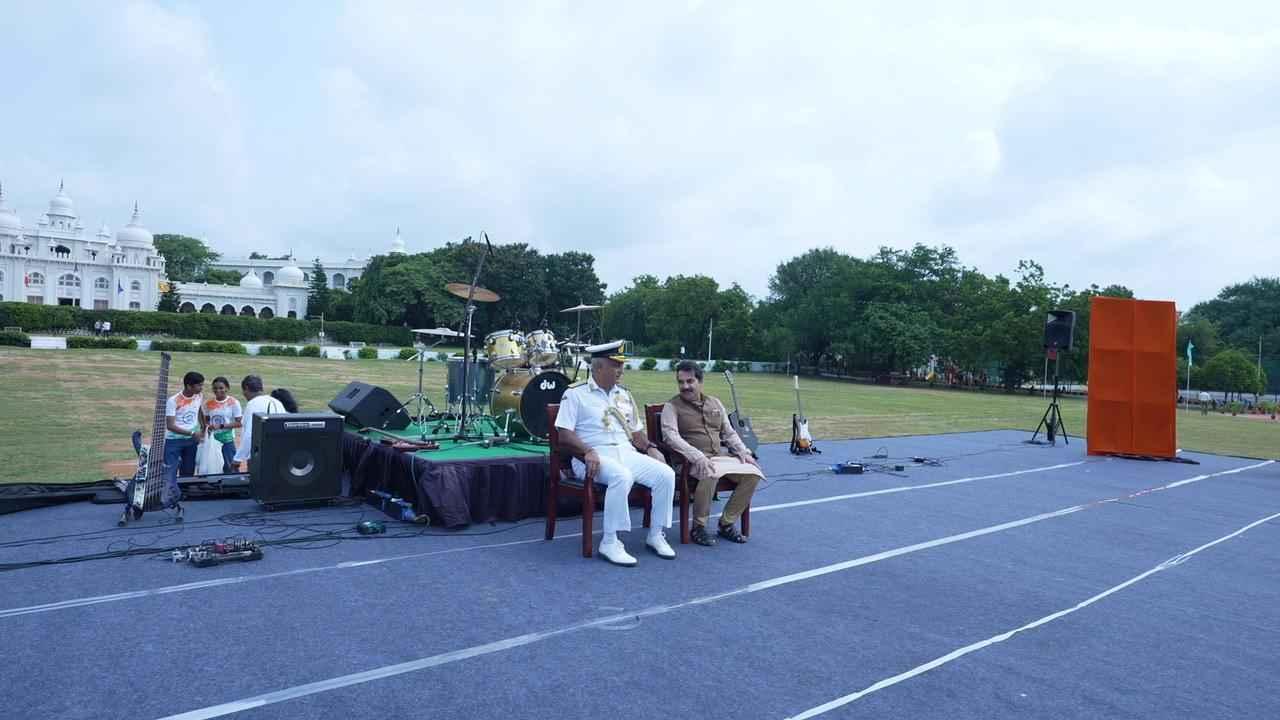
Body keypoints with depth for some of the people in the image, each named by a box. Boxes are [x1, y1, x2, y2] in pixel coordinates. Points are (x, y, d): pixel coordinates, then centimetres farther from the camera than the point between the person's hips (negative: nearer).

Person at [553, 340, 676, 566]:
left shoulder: (624, 395, 20)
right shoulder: (575, 394, 1)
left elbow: (636, 431, 24)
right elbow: (564, 435, -7)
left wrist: (650, 447, 4)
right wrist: (587, 451, -23)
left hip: (626, 453, 6)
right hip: (595, 457, -6)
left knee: (666, 473, -17)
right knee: (622, 477, -37)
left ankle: (656, 535, -3)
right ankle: (610, 543, -26)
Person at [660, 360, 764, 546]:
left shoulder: (715, 403, 18)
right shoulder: (672, 406, 0)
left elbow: (729, 433, 23)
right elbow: (670, 435, -16)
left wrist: (743, 452, 4)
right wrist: (697, 456, -29)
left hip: (718, 458, 6)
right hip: (692, 461, -6)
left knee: (753, 473, -13)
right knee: (710, 474, -38)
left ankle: (727, 523, 1)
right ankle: (698, 527, -17)